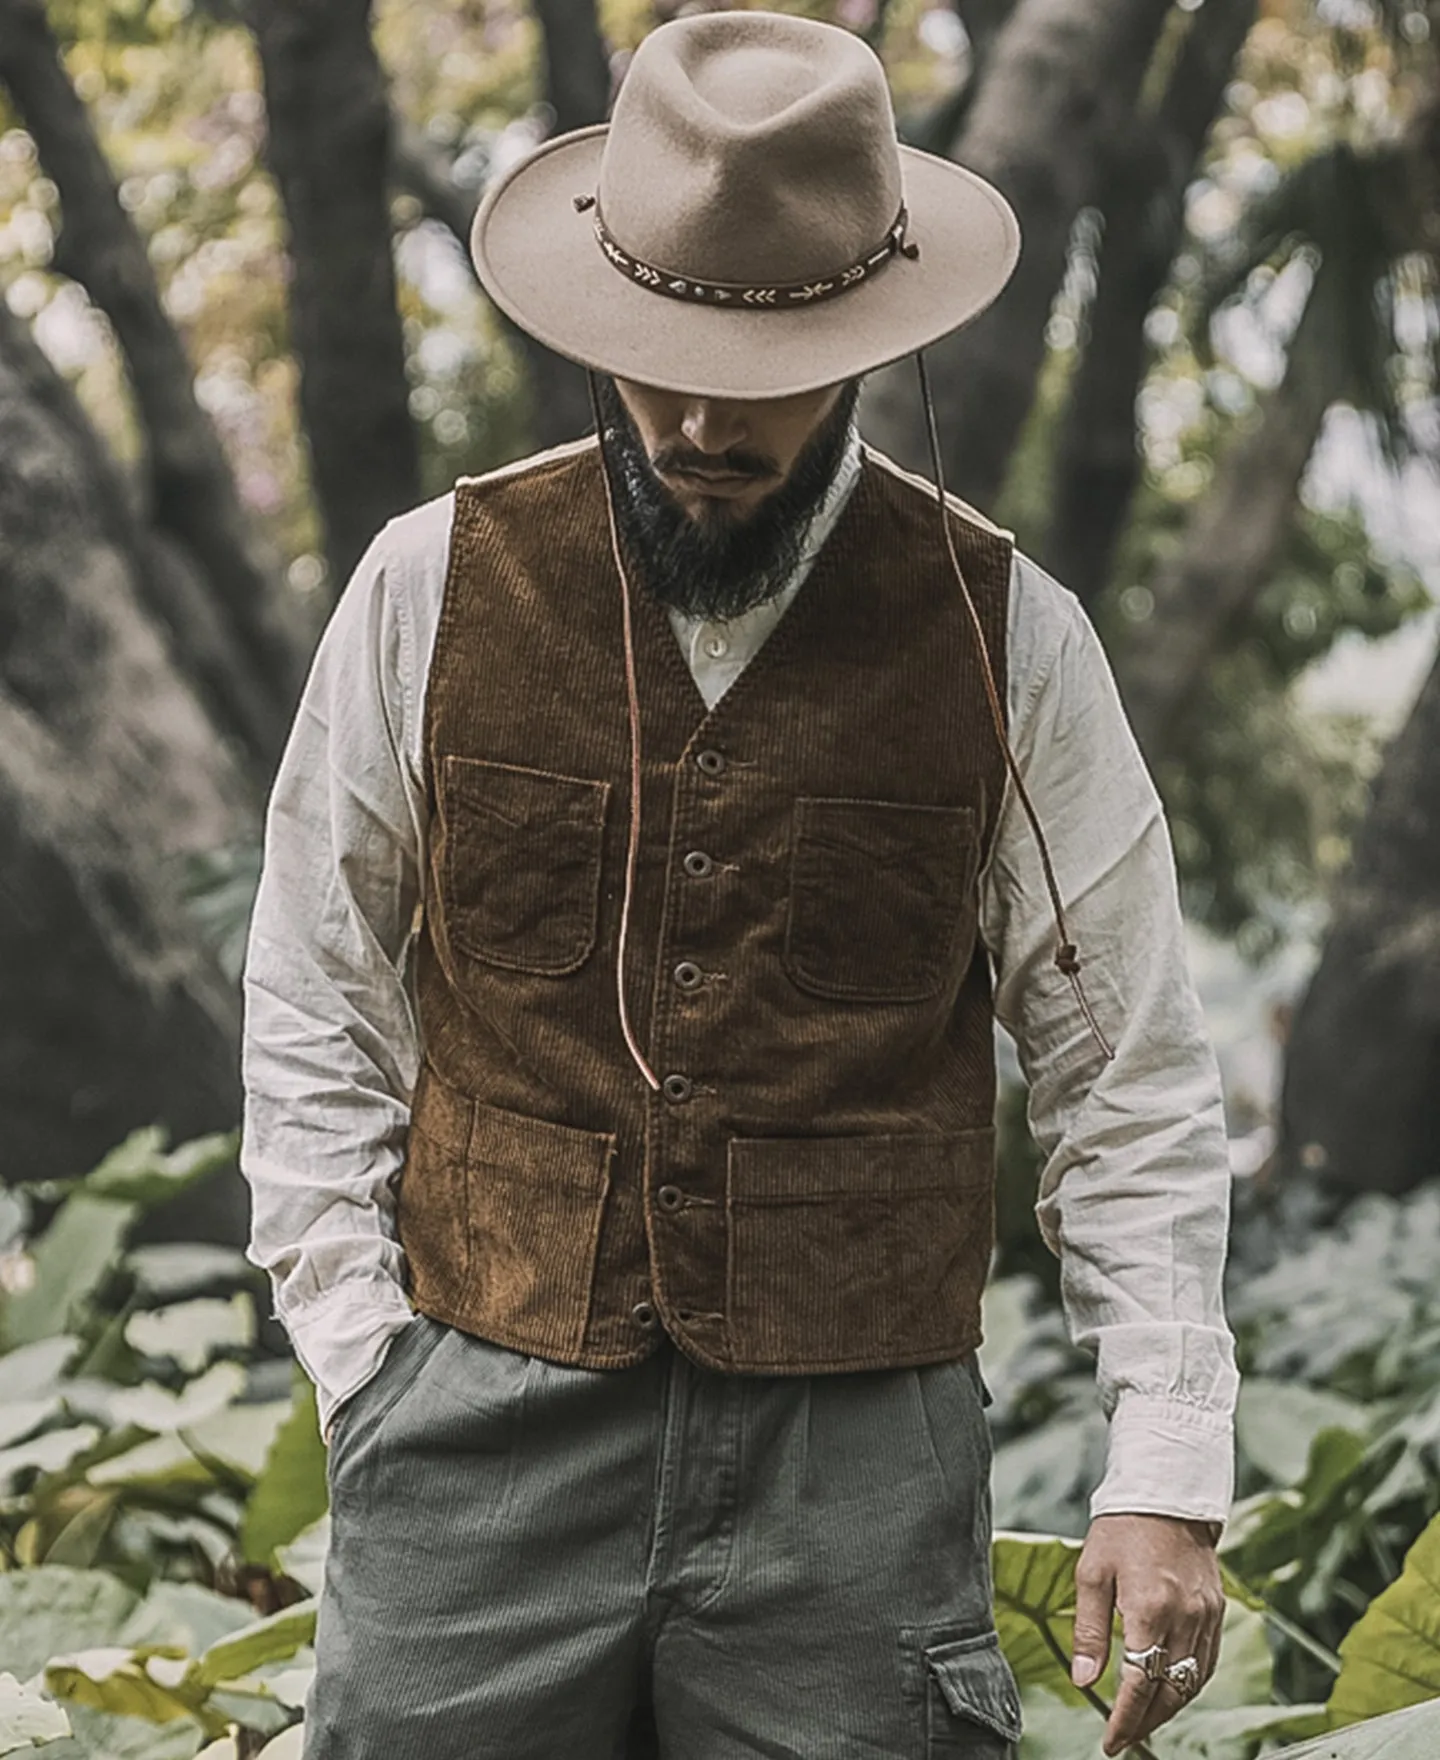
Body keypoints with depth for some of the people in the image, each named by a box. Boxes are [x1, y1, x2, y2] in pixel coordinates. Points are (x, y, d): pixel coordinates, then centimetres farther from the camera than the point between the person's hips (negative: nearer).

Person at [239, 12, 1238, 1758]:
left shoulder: (1002, 635, 0)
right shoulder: (432, 586, 1)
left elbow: (1128, 1079, 2)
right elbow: (315, 1009, 8)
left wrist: (1166, 1476, -4)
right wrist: (366, 1366, 1)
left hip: (859, 1462, 0)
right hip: (485, 1437, 1)